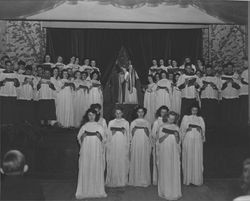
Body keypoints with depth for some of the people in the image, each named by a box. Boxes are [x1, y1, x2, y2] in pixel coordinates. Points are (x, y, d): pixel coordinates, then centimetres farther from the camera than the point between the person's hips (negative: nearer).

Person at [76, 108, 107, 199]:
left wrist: (99, 136, -4)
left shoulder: (99, 127, 12)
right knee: (85, 169, -4)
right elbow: (79, 138, 9)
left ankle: (98, 190, 6)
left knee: (97, 169, -2)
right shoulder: (84, 126, 11)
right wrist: (83, 136, -5)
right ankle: (84, 191, 1)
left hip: (97, 151, 0)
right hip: (86, 150, 0)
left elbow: (103, 139, 11)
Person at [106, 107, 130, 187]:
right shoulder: (111, 123, 10)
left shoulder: (126, 123, 9)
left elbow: (128, 135, 9)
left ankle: (122, 181, 8)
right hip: (113, 145, 0)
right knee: (113, 163, -3)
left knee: (122, 163, -1)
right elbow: (108, 135, 10)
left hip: (122, 145, 0)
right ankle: (112, 181, 6)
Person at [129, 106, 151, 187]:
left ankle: (144, 181, 6)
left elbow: (149, 136, 10)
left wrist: (147, 131, -4)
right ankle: (135, 181, 4)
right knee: (135, 162, -2)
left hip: (145, 145, 1)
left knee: (144, 162, -1)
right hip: (135, 144, -1)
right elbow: (130, 135, 8)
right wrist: (133, 130, -5)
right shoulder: (133, 123, 9)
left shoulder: (147, 123, 11)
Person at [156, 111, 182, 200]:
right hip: (164, 151, -2)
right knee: (165, 171, 0)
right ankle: (165, 191, 9)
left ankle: (174, 192, 7)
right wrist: (166, 135, -17)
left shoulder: (176, 128, 8)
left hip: (174, 151, 2)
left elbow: (178, 142, 7)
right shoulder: (162, 127, 2)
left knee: (174, 170, 0)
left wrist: (176, 136, -13)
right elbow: (159, 140, -2)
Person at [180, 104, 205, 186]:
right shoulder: (185, 118, 11)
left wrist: (200, 129, -7)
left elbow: (203, 130, 8)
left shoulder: (200, 119, 15)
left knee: (197, 160, -2)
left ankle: (197, 180, 2)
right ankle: (187, 179, 1)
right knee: (188, 159, -3)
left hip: (198, 141, 1)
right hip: (188, 140, -1)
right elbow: (182, 128, 4)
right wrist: (187, 128, -10)